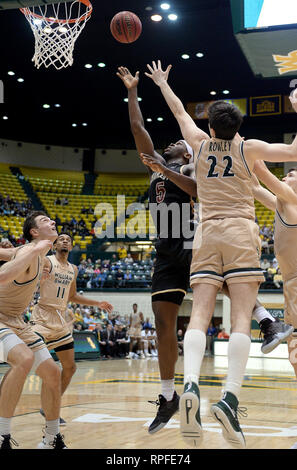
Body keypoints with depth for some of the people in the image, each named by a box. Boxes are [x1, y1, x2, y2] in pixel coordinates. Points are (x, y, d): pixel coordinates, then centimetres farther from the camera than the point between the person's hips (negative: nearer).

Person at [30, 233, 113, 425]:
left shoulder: (73, 269, 14)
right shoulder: (46, 262, -5)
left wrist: (98, 304, 20)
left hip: (61, 320, 7)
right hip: (43, 317, -7)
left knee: (70, 367, 7)